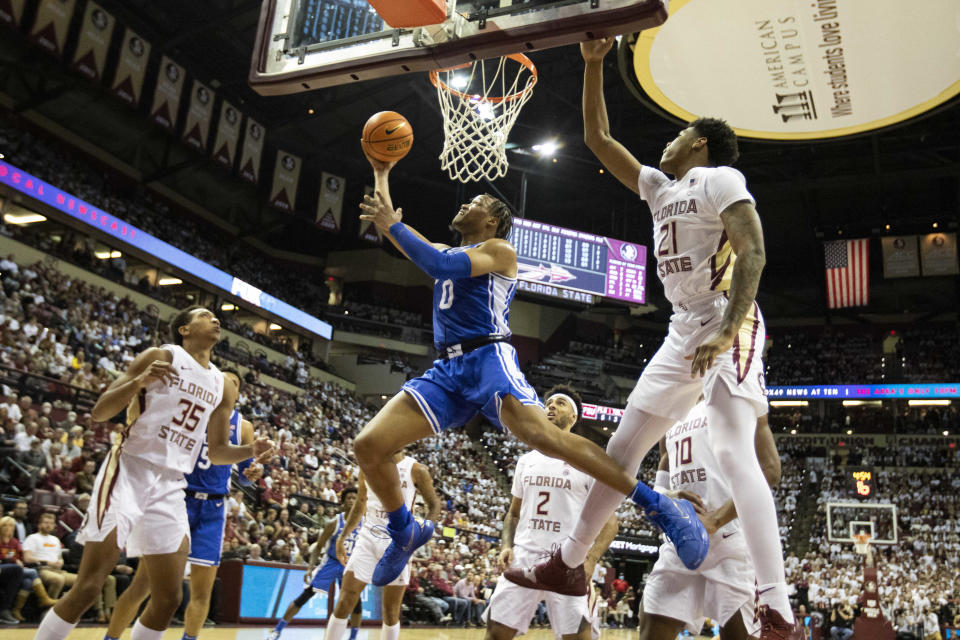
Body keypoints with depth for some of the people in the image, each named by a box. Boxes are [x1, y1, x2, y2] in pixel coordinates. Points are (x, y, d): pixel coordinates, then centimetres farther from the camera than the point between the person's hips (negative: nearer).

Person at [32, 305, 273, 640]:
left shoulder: (223, 386, 14)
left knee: (168, 598, 4)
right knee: (87, 588, -10)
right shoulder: (161, 357, -2)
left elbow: (216, 451, 19)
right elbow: (99, 412, -7)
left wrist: (251, 450, -1)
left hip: (171, 486, 6)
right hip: (129, 471, -6)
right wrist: (139, 382, -24)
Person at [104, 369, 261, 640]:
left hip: (212, 509, 2)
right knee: (143, 582, -4)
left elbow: (244, 476, 11)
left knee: (202, 591, 4)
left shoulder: (243, 426, 6)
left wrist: (253, 473, -11)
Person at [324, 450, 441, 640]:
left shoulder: (416, 470, -6)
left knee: (391, 612, 4)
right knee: (343, 604, -3)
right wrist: (343, 536, 15)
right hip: (368, 539, 2)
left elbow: (434, 504, 1)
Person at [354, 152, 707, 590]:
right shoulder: (449, 252, 28)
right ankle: (405, 532, 15)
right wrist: (381, 174, 36)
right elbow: (388, 223, 35)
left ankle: (658, 505, -24)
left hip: (488, 360, -7)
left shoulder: (499, 250, 4)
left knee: (544, 436, -31)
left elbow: (440, 266, -13)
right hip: (447, 370, 7)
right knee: (368, 445, -7)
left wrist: (393, 225, -4)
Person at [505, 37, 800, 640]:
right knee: (623, 446, 7)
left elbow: (753, 254, -16)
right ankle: (566, 565, 16)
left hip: (730, 329, -8)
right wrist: (594, 65, 19)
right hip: (684, 332, 8)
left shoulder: (721, 178, -3)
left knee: (733, 452, -23)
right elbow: (598, 138, 23)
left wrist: (728, 331, -26)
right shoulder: (662, 189, 20)